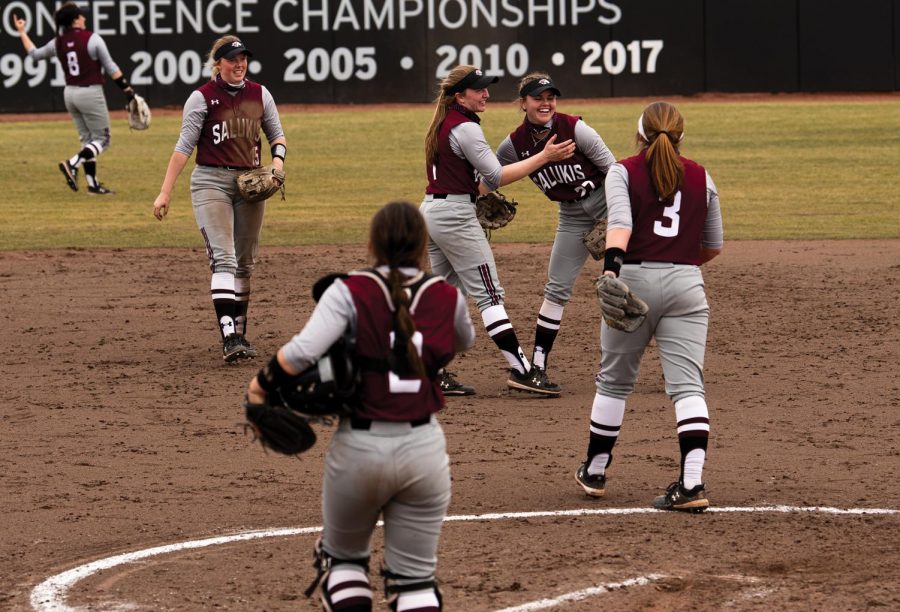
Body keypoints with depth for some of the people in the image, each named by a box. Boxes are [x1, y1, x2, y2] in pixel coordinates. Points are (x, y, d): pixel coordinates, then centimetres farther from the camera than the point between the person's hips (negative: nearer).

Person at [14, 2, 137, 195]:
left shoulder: (58, 43, 2)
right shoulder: (92, 39, -13)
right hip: (91, 93, -7)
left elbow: (34, 53, 17)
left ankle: (93, 184, 11)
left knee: (87, 139, 15)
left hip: (70, 93, 7)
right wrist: (128, 91, -9)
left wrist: (22, 32, 31)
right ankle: (72, 164, -18)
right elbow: (111, 68, -13)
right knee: (102, 139, 3)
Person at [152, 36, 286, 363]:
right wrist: (165, 192, -14)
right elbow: (184, 146, -8)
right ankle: (228, 337, -26)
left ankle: (240, 334, 19)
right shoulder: (202, 97, -5)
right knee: (223, 259, -17)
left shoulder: (259, 94, 8)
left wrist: (277, 159, -4)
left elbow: (277, 135, 18)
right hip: (211, 181, -5)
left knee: (245, 263, 9)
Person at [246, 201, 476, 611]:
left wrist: (261, 384, -9)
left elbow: (304, 350, -24)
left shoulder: (349, 292, -9)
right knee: (415, 577, 9)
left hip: (359, 447, -2)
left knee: (343, 557, 22)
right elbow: (463, 341, 24)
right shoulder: (447, 298, 0)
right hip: (423, 448, 2)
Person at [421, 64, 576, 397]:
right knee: (489, 293, -8)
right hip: (455, 216, -9)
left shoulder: (442, 125, 14)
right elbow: (496, 176, -18)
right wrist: (544, 157, -17)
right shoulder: (465, 128, -15)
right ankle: (520, 370, -9)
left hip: (430, 210, 9)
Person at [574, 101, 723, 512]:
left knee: (614, 381, 14)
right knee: (687, 385, -4)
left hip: (635, 278, -1)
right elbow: (713, 246, 17)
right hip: (686, 284, 2)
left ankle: (594, 472, 26)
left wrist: (611, 266, -31)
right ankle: (692, 483, -18)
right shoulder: (700, 177, 12)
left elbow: (620, 222, -17)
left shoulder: (623, 172, 2)